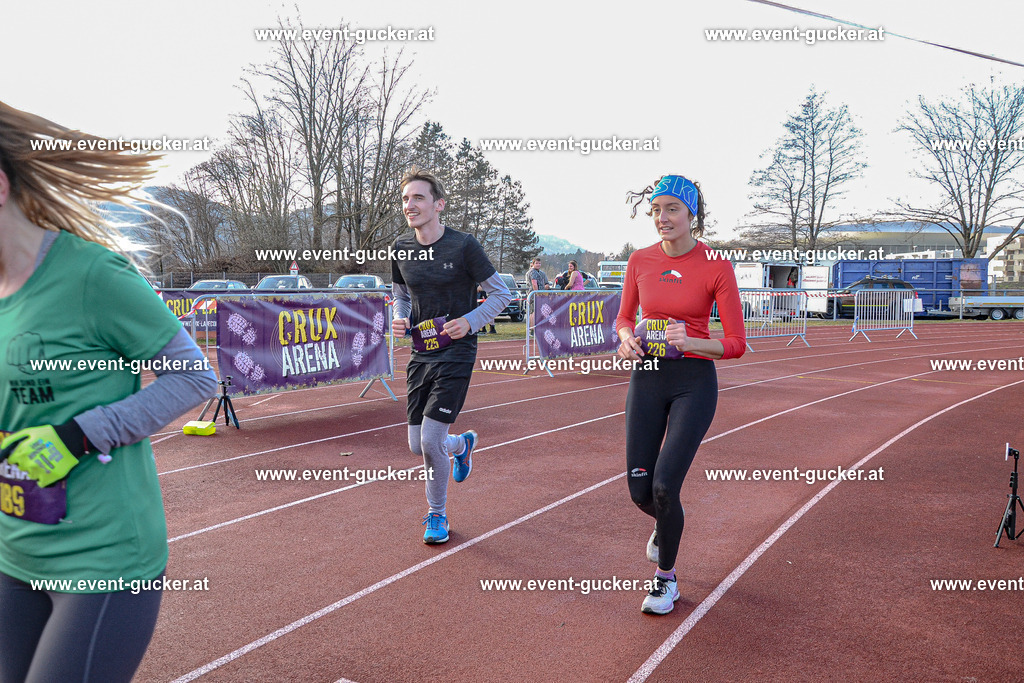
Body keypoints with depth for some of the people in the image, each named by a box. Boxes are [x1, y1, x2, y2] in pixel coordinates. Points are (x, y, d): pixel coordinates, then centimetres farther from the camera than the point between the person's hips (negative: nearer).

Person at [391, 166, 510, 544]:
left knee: (430, 440, -11)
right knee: (417, 446, 7)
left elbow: (501, 294, -5)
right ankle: (463, 443, 43)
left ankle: (437, 515, 16)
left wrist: (470, 322, -19)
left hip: (456, 355, -5)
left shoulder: (464, 246, -12)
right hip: (421, 355, 5)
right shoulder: (401, 248, 3)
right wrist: (400, 319, -3)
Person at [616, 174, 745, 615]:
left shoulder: (716, 266, -9)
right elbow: (624, 316, 16)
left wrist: (690, 342, -25)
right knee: (640, 491, 4)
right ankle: (665, 525, 43)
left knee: (665, 487, -11)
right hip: (647, 379, 4)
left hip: (694, 383, -3)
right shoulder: (640, 260, 2)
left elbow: (736, 344, -7)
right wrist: (626, 338, -7)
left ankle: (666, 576, 16)